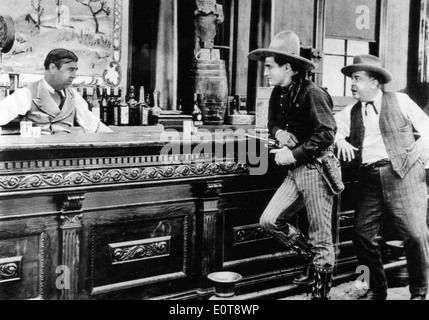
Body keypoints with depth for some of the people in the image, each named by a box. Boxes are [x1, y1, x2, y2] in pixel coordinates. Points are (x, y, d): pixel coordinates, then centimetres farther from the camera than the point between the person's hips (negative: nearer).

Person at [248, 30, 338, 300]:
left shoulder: (312, 94, -16)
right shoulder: (279, 94, 10)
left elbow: (327, 134, -22)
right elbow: (273, 122, 24)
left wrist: (294, 154, -20)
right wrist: (279, 132, 1)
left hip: (316, 169, -8)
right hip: (296, 171, 8)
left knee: (321, 237, 0)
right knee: (269, 221, 2)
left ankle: (321, 290, 14)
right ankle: (313, 255, 20)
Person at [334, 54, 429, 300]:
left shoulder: (399, 101, 7)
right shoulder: (351, 113, 17)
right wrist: (340, 140, -10)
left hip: (403, 175, -4)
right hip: (370, 178, 4)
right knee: (363, 235, -1)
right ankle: (377, 290, 18)